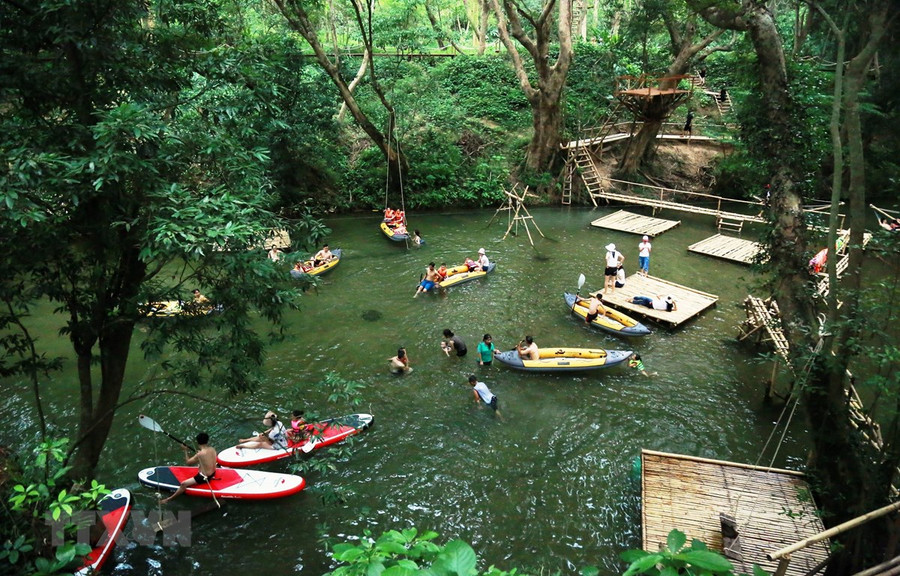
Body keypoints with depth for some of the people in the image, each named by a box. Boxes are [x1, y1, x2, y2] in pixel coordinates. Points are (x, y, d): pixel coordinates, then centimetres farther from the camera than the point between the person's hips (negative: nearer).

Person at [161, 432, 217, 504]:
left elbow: (188, 462, -10)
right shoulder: (212, 449, -7)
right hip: (213, 473, 7)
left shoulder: (200, 454, -25)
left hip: (204, 477, -7)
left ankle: (170, 499, 3)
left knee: (183, 484, -5)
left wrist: (185, 450, -2)